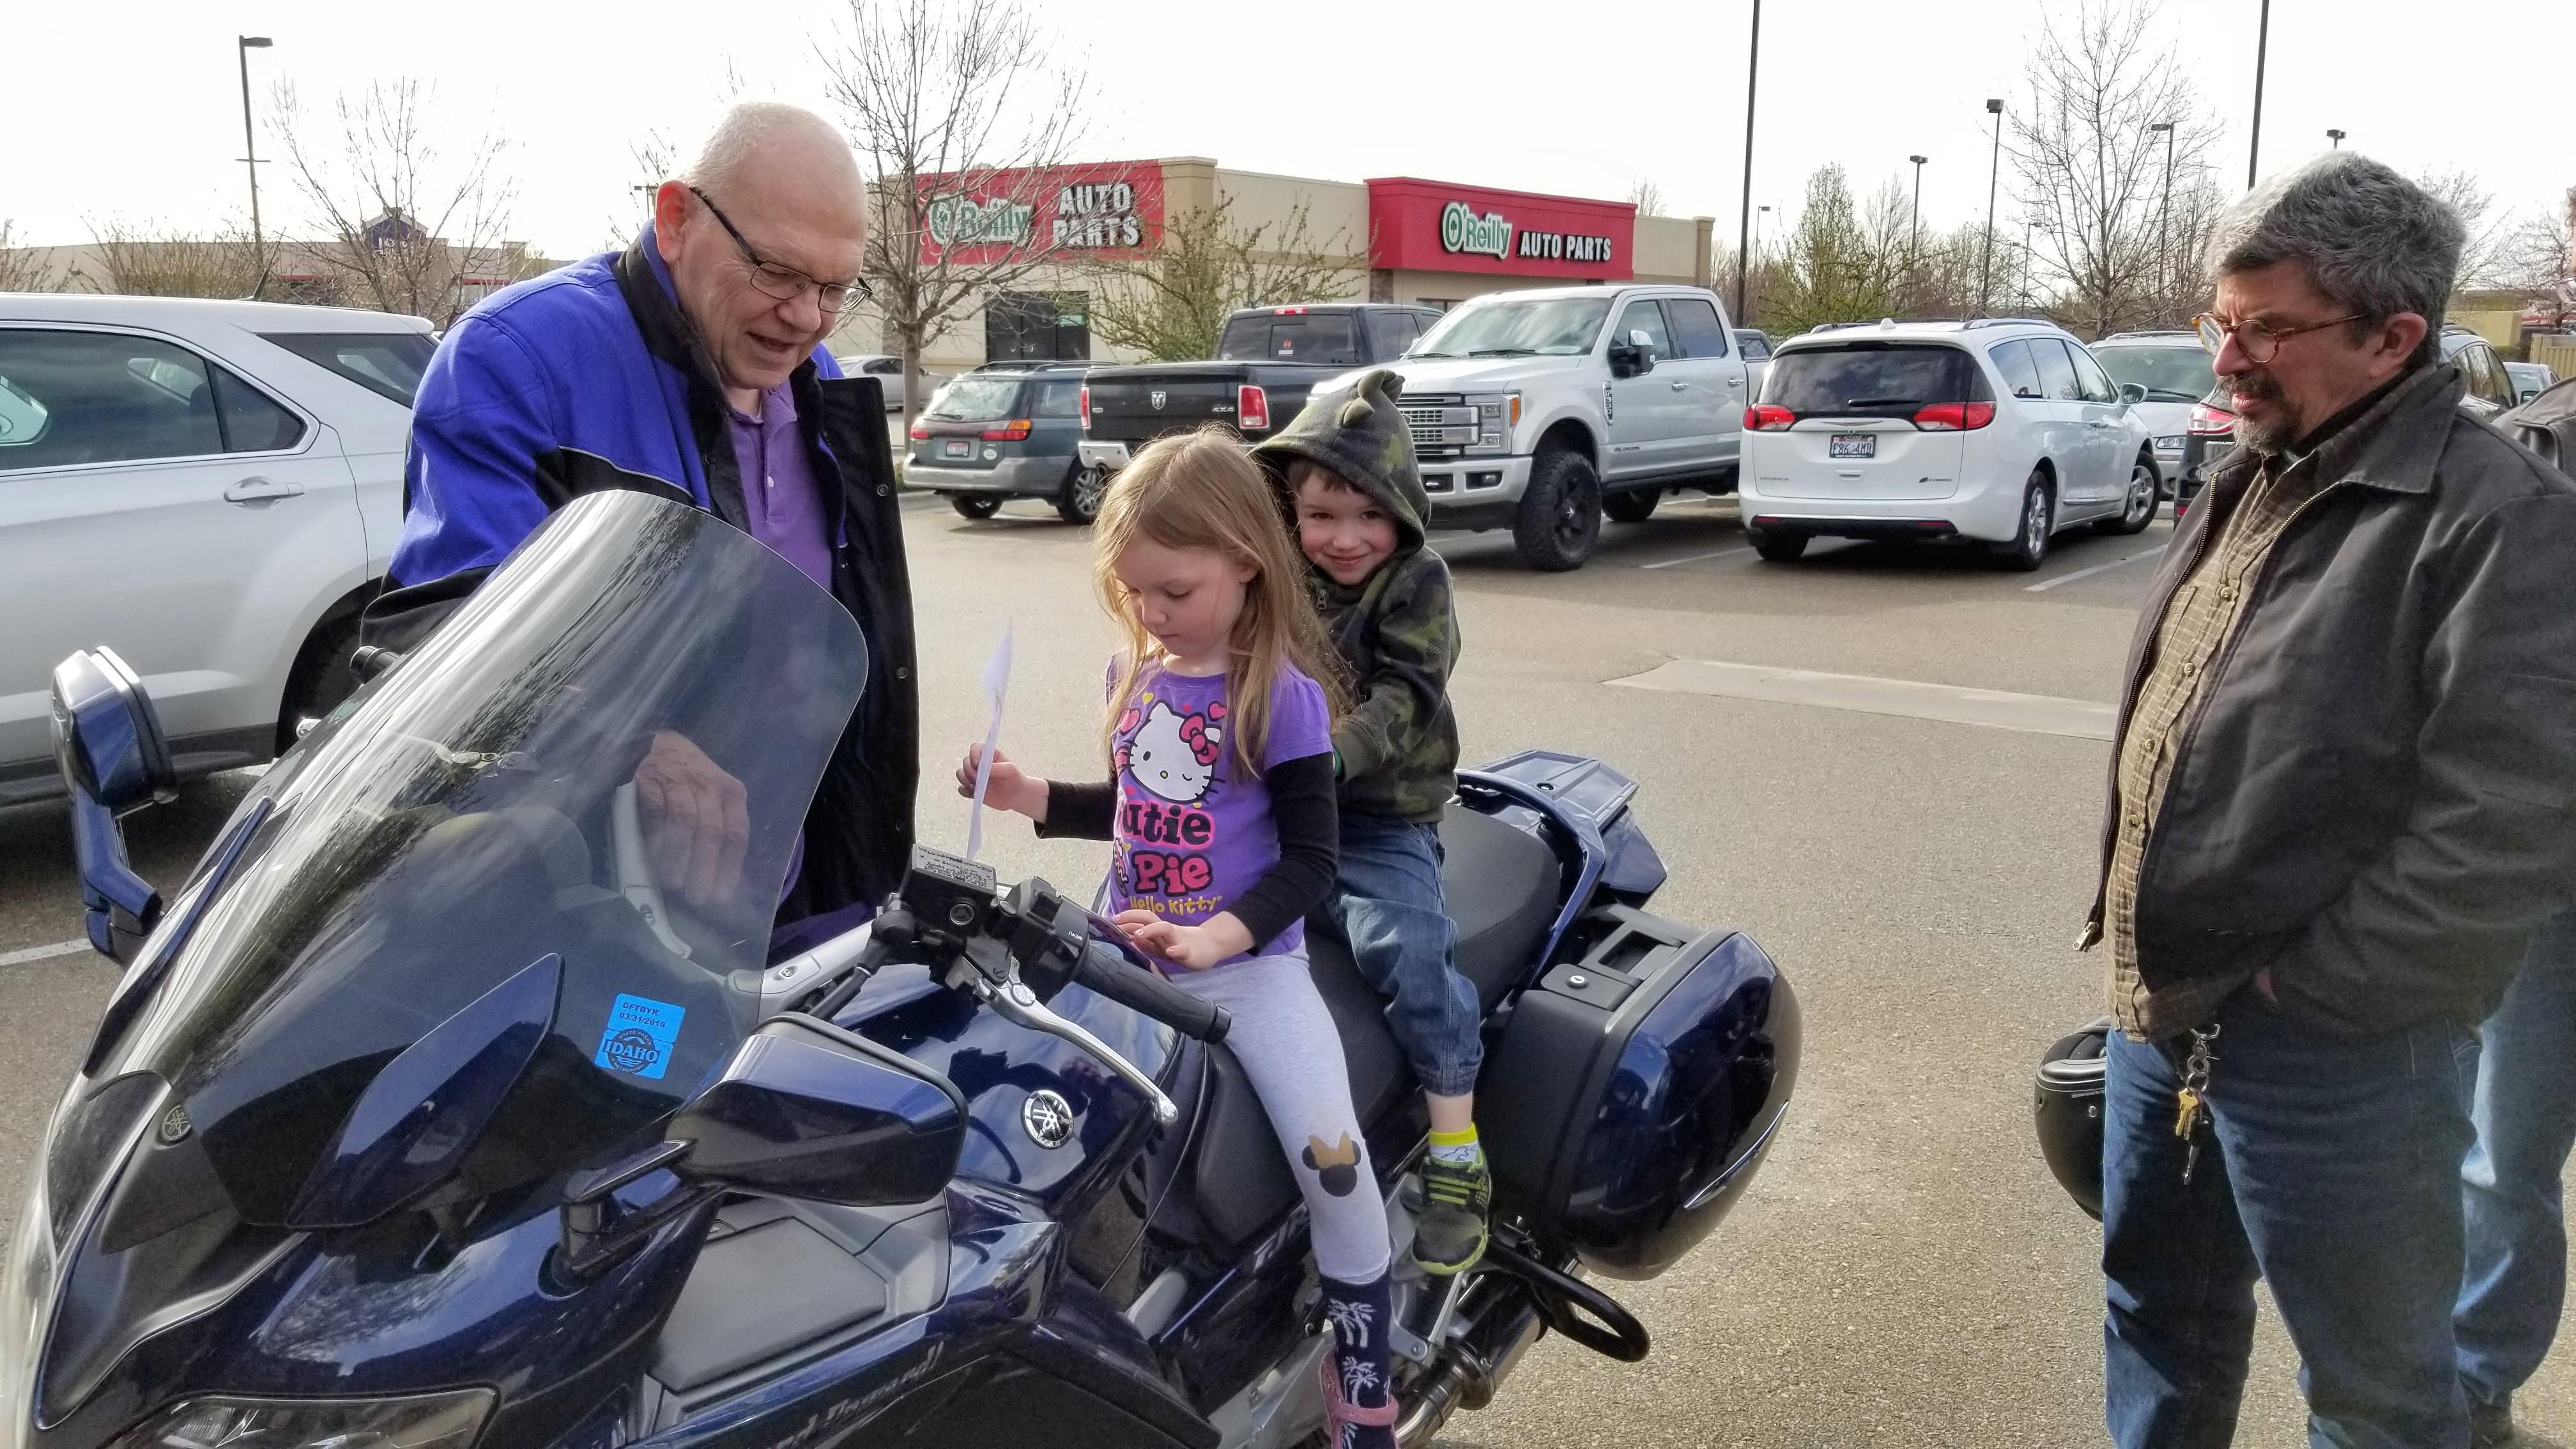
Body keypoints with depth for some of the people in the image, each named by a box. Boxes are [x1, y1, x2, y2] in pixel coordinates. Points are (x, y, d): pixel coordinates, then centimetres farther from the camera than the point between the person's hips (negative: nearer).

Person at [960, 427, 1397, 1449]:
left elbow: (1308, 859, -13)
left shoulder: (1284, 692, -11)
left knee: (1333, 1160, -21)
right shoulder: (1134, 671, 7)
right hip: (1130, 956, 6)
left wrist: (1213, 940, -26)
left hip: (1250, 966, -6)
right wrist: (1028, 796, 7)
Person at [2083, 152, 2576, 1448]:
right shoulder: (2250, 487, 10)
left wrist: (2310, 989, -18)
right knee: (2156, 1309, 23)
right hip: (2162, 1010, 8)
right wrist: (2141, 949, 11)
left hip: (2332, 1053, -8)